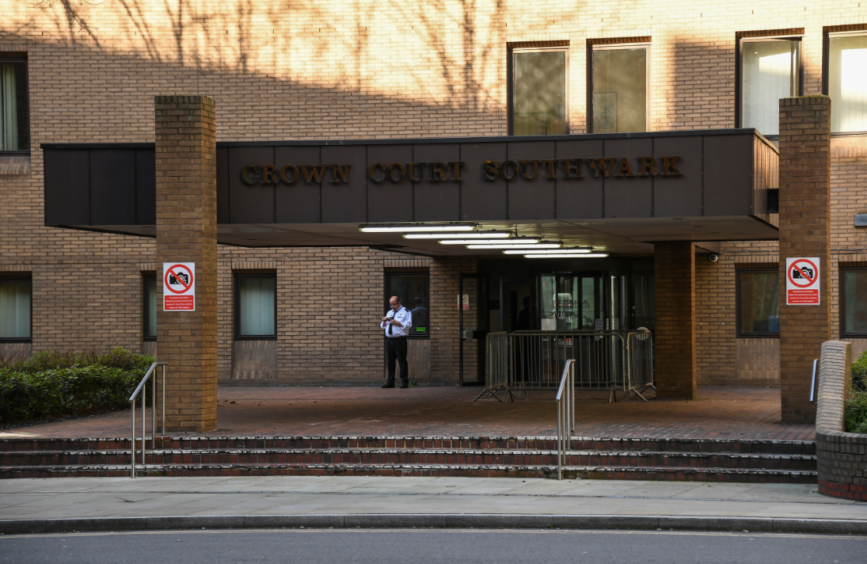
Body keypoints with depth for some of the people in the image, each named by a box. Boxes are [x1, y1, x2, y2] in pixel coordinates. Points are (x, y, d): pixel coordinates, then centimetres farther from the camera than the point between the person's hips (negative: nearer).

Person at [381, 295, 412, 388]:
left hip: (400, 340, -6)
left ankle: (404, 382, -4)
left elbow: (408, 324, -8)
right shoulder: (389, 312, 23)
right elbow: (383, 326, 25)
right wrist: (384, 321, 4)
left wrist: (397, 323, -15)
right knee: (390, 361, 7)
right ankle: (390, 381, 13)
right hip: (389, 340, 6)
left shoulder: (405, 312, 5)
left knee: (402, 361, -7)